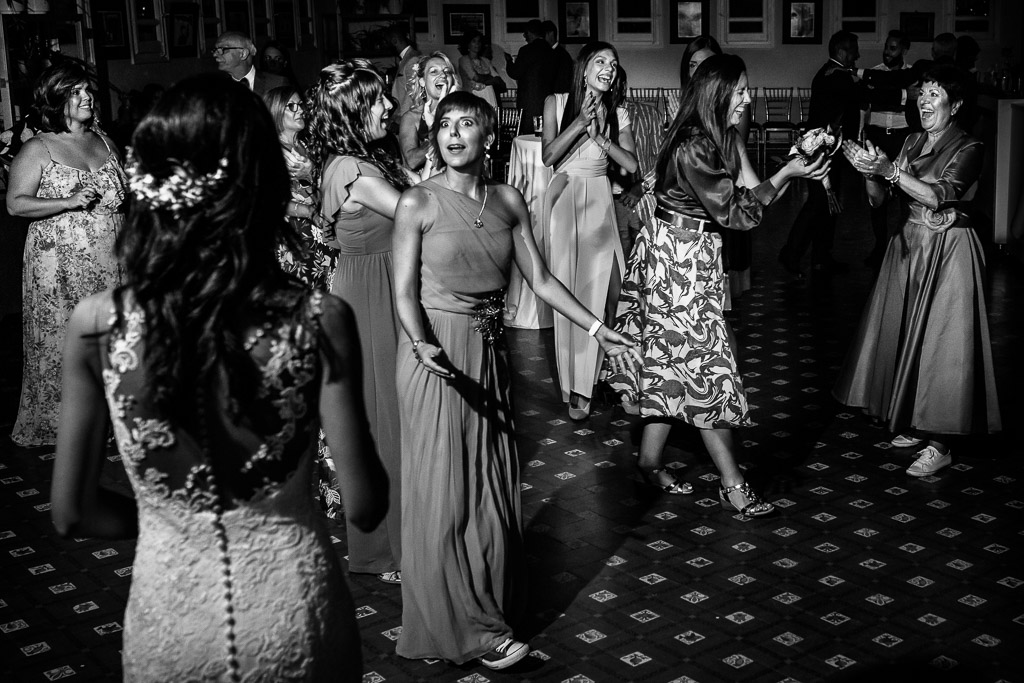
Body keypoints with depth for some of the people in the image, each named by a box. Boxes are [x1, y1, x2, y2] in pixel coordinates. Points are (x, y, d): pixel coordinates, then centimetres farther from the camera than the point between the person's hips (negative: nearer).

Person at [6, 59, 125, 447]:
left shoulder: (104, 142, 12)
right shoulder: (37, 150, -5)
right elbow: (15, 203, -12)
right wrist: (69, 202, -22)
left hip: (111, 264, 5)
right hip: (62, 266, -5)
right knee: (64, 344, 0)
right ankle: (59, 425, 12)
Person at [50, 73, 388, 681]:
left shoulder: (97, 324, -14)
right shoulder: (320, 320, -19)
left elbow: (73, 512, -4)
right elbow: (366, 507, -13)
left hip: (169, 613, 1)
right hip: (292, 610, 0)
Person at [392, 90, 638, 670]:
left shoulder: (509, 201, 5)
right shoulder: (420, 203, -8)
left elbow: (541, 279, 7)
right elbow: (406, 291, -9)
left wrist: (599, 330, 3)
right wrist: (424, 346, -27)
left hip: (491, 354, 4)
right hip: (435, 353, -4)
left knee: (493, 486, 11)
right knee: (445, 491, 1)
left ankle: (493, 600, 29)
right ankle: (472, 628, 13)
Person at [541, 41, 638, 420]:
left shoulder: (617, 114, 7)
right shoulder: (557, 103, 2)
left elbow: (631, 164, -3)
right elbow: (548, 156, -7)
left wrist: (599, 136, -11)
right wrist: (579, 123, -15)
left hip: (599, 202, 2)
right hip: (564, 199, -2)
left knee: (602, 285, -5)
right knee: (569, 289, -3)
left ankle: (593, 373, 11)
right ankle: (574, 386, 6)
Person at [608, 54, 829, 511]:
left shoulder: (726, 140, 7)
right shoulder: (693, 148, -22)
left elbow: (751, 196, 4)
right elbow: (735, 211, -19)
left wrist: (794, 167, -6)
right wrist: (785, 175, -17)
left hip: (693, 259, 9)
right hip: (678, 258, -9)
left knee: (674, 363, 13)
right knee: (707, 365, -4)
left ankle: (650, 463, 23)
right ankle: (733, 486, 5)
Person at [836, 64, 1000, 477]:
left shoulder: (968, 149, -9)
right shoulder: (913, 143, 9)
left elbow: (940, 195, -24)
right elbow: (882, 199, 5)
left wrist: (891, 170, -31)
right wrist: (870, 172, -15)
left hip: (947, 250, -7)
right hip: (908, 244, 7)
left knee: (940, 341, -5)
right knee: (905, 335, 11)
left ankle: (940, 445, 1)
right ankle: (915, 424, 26)